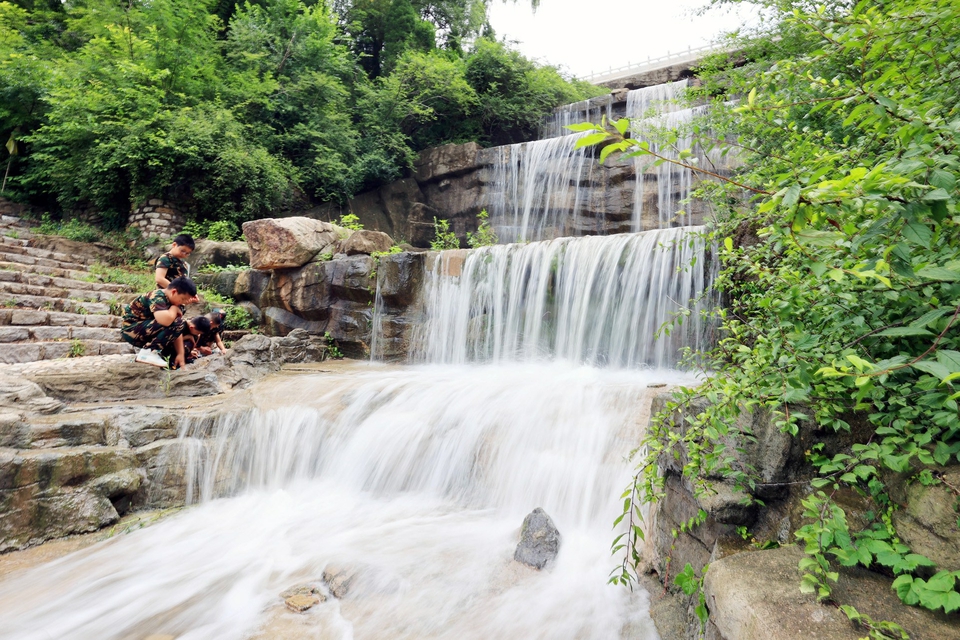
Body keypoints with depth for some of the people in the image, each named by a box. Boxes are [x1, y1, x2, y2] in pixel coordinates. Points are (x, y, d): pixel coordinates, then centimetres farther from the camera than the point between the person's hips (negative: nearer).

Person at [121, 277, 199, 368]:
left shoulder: (171, 301, 2)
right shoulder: (157, 298, -23)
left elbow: (177, 330, -2)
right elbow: (165, 320, -44)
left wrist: (180, 354, -9)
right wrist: (174, 308, -22)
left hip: (146, 331, 9)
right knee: (175, 322, -26)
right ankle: (148, 352, -19)